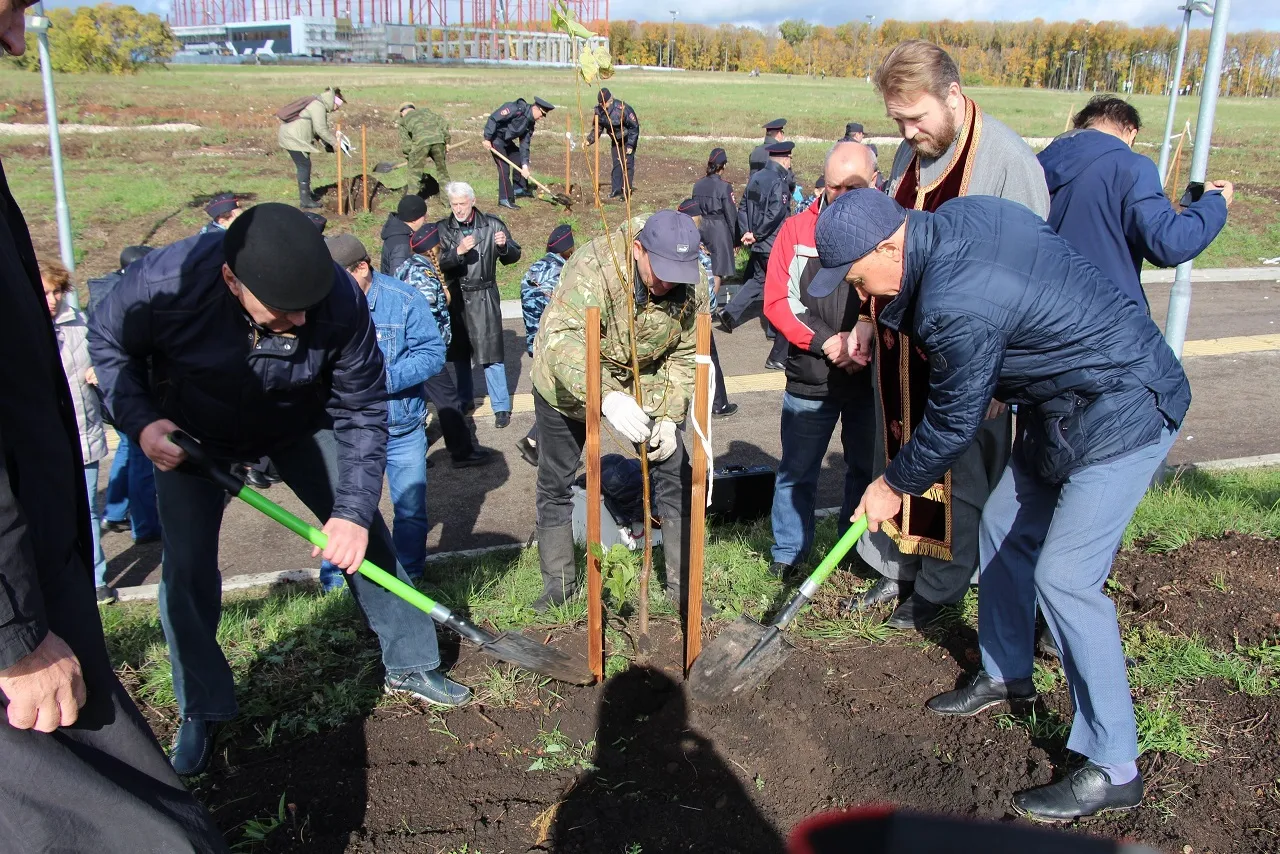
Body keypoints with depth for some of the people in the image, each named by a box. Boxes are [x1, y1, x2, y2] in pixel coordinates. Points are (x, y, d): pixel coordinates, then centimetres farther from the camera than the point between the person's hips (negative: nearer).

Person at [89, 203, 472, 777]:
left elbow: (363, 411, -21)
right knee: (186, 568, -6)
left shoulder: (340, 300, -34)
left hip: (301, 425, 1)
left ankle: (409, 665, 18)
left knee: (366, 534, -1)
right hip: (191, 434, 0)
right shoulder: (164, 283, -35)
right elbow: (107, 343, -11)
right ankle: (200, 712, 17)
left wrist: (354, 509, -25)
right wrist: (141, 421, -25)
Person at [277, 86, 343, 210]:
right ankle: (305, 200, -3)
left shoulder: (318, 104, 17)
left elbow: (318, 129, 18)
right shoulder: (319, 106, -16)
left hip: (290, 134, 10)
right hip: (293, 138, -10)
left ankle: (306, 194, 31)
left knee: (304, 165, 18)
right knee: (304, 166, -6)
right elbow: (321, 129, -20)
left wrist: (327, 143, 10)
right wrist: (334, 142, -11)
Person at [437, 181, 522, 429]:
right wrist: (459, 252, -26)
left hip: (484, 298, -2)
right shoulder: (443, 229, 0)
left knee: (490, 353, -3)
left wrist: (504, 245, -17)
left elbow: (514, 256, 4)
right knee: (459, 353, 13)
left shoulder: (492, 225, -1)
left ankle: (501, 406, 6)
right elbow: (439, 263, -10)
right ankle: (465, 400, 30)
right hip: (455, 297, 2)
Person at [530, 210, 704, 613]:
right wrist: (607, 398, -60)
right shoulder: (593, 266, -36)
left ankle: (683, 588, 14)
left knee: (675, 479, -2)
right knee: (554, 488, 8)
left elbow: (684, 356, -9)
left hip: (644, 386, 3)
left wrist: (669, 417, -20)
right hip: (567, 384, -2)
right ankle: (559, 586, 28)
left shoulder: (693, 285, -21)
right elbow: (562, 340, -47)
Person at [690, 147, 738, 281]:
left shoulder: (698, 184, 3)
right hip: (719, 230, -6)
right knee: (717, 270, 1)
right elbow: (731, 215, -10)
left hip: (700, 229, 6)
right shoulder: (724, 186, -13)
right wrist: (735, 239, -1)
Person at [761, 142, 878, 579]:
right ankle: (787, 555, 24)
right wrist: (825, 341, -13)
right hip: (810, 380, 0)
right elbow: (778, 300, -3)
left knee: (867, 469, 14)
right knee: (797, 471, 8)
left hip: (873, 377, 0)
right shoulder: (797, 229, 1)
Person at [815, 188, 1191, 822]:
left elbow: (953, 422, -17)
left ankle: (1112, 769, 3)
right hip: (1064, 405, 11)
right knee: (1003, 528, 16)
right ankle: (1006, 674, 36)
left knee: (1063, 577, -11)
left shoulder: (958, 307, -30)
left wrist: (894, 486, -1)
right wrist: (891, 315, 5)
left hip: (1123, 415, -11)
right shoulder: (958, 214, -4)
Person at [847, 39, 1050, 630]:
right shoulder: (908, 156, 7)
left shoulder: (1007, 160, -17)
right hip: (902, 345, 7)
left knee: (962, 476, 6)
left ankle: (938, 590, 22)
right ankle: (898, 569, 31)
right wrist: (869, 317, 14)